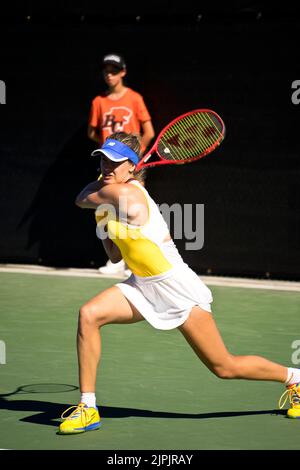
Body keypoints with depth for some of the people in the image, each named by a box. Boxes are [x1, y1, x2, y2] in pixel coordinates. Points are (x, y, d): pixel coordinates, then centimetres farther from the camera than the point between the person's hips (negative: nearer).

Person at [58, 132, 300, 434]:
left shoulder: (127, 194, -23)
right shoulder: (114, 198, 4)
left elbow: (82, 199, -8)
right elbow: (115, 255, 9)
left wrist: (101, 185, 9)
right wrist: (101, 216, 2)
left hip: (178, 290, -8)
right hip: (142, 286, 8)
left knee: (225, 368, 1)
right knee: (89, 314, -15)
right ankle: (87, 409, -8)